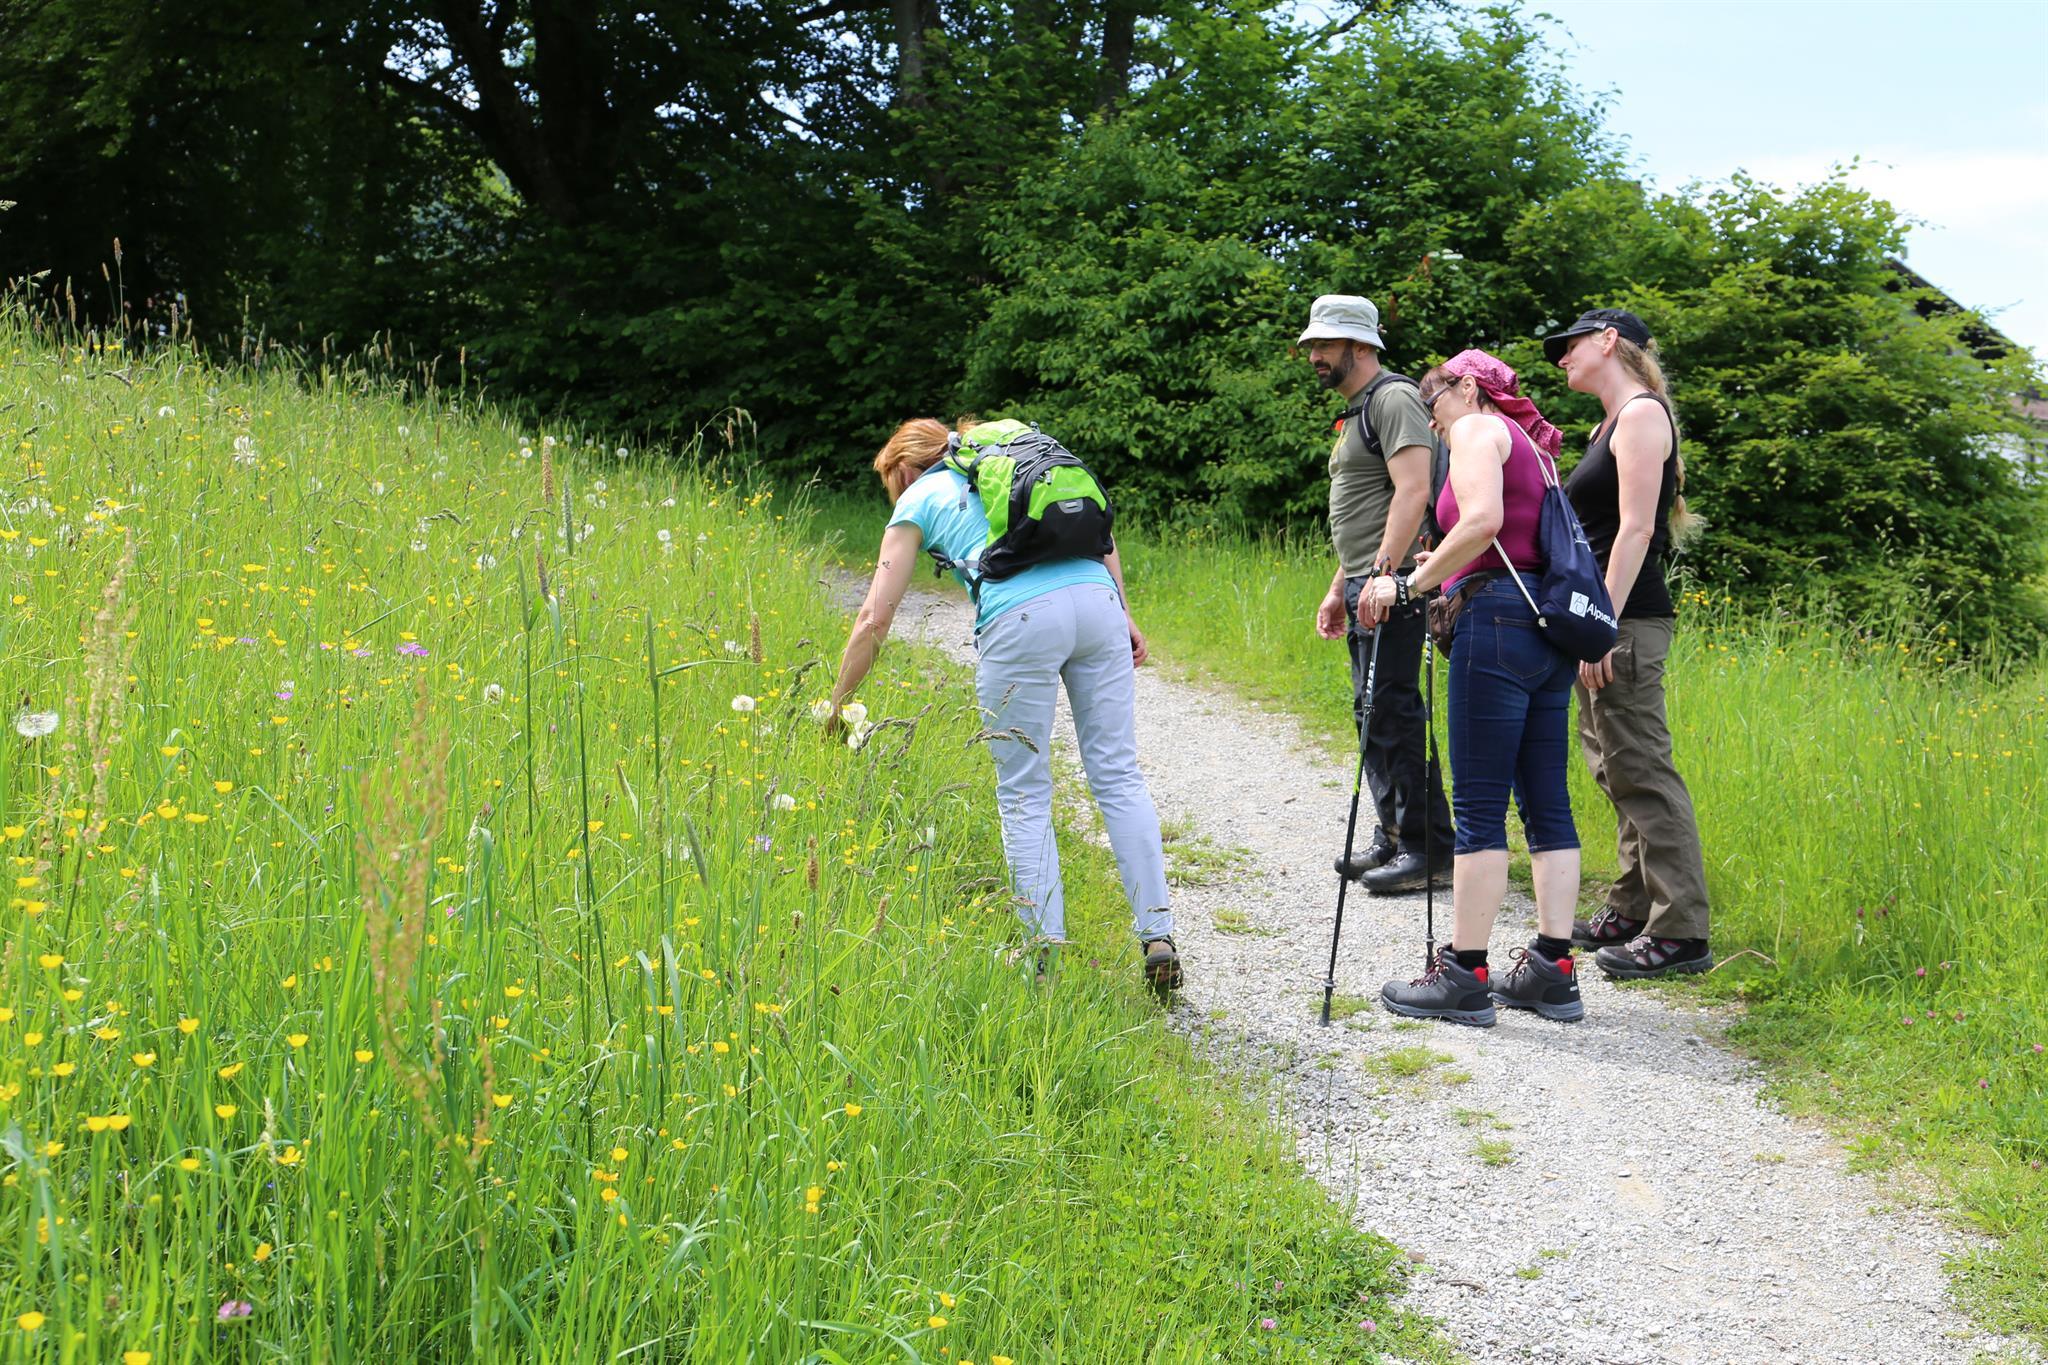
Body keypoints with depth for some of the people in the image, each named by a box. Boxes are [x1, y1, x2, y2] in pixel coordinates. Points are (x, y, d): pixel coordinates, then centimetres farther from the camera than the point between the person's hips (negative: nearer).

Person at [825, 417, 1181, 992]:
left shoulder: (919, 499, 19)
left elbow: (875, 618, 15)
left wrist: (835, 708, 21)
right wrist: (1123, 615, 17)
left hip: (1020, 621, -4)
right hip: (1097, 600, 4)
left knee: (1024, 796, 6)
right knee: (1118, 775, 7)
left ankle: (1048, 950, 2)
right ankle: (1158, 935, 3)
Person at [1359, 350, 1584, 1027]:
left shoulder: (1478, 429, -1)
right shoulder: (1531, 445, 26)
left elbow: (1482, 520, -18)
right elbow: (1531, 540, 18)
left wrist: (1411, 585, -12)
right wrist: (1451, 573, 25)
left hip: (1499, 618, -9)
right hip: (1550, 627, 9)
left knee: (1479, 805, -7)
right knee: (1546, 804, 8)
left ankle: (1464, 977, -5)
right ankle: (1552, 970, 9)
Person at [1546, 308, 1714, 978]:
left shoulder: (1643, 414, -8)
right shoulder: (1608, 427, 21)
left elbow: (1635, 530, -17)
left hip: (1628, 620, -10)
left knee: (1642, 772, -10)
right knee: (1616, 771, 13)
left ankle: (1680, 932, -8)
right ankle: (1631, 912, 20)